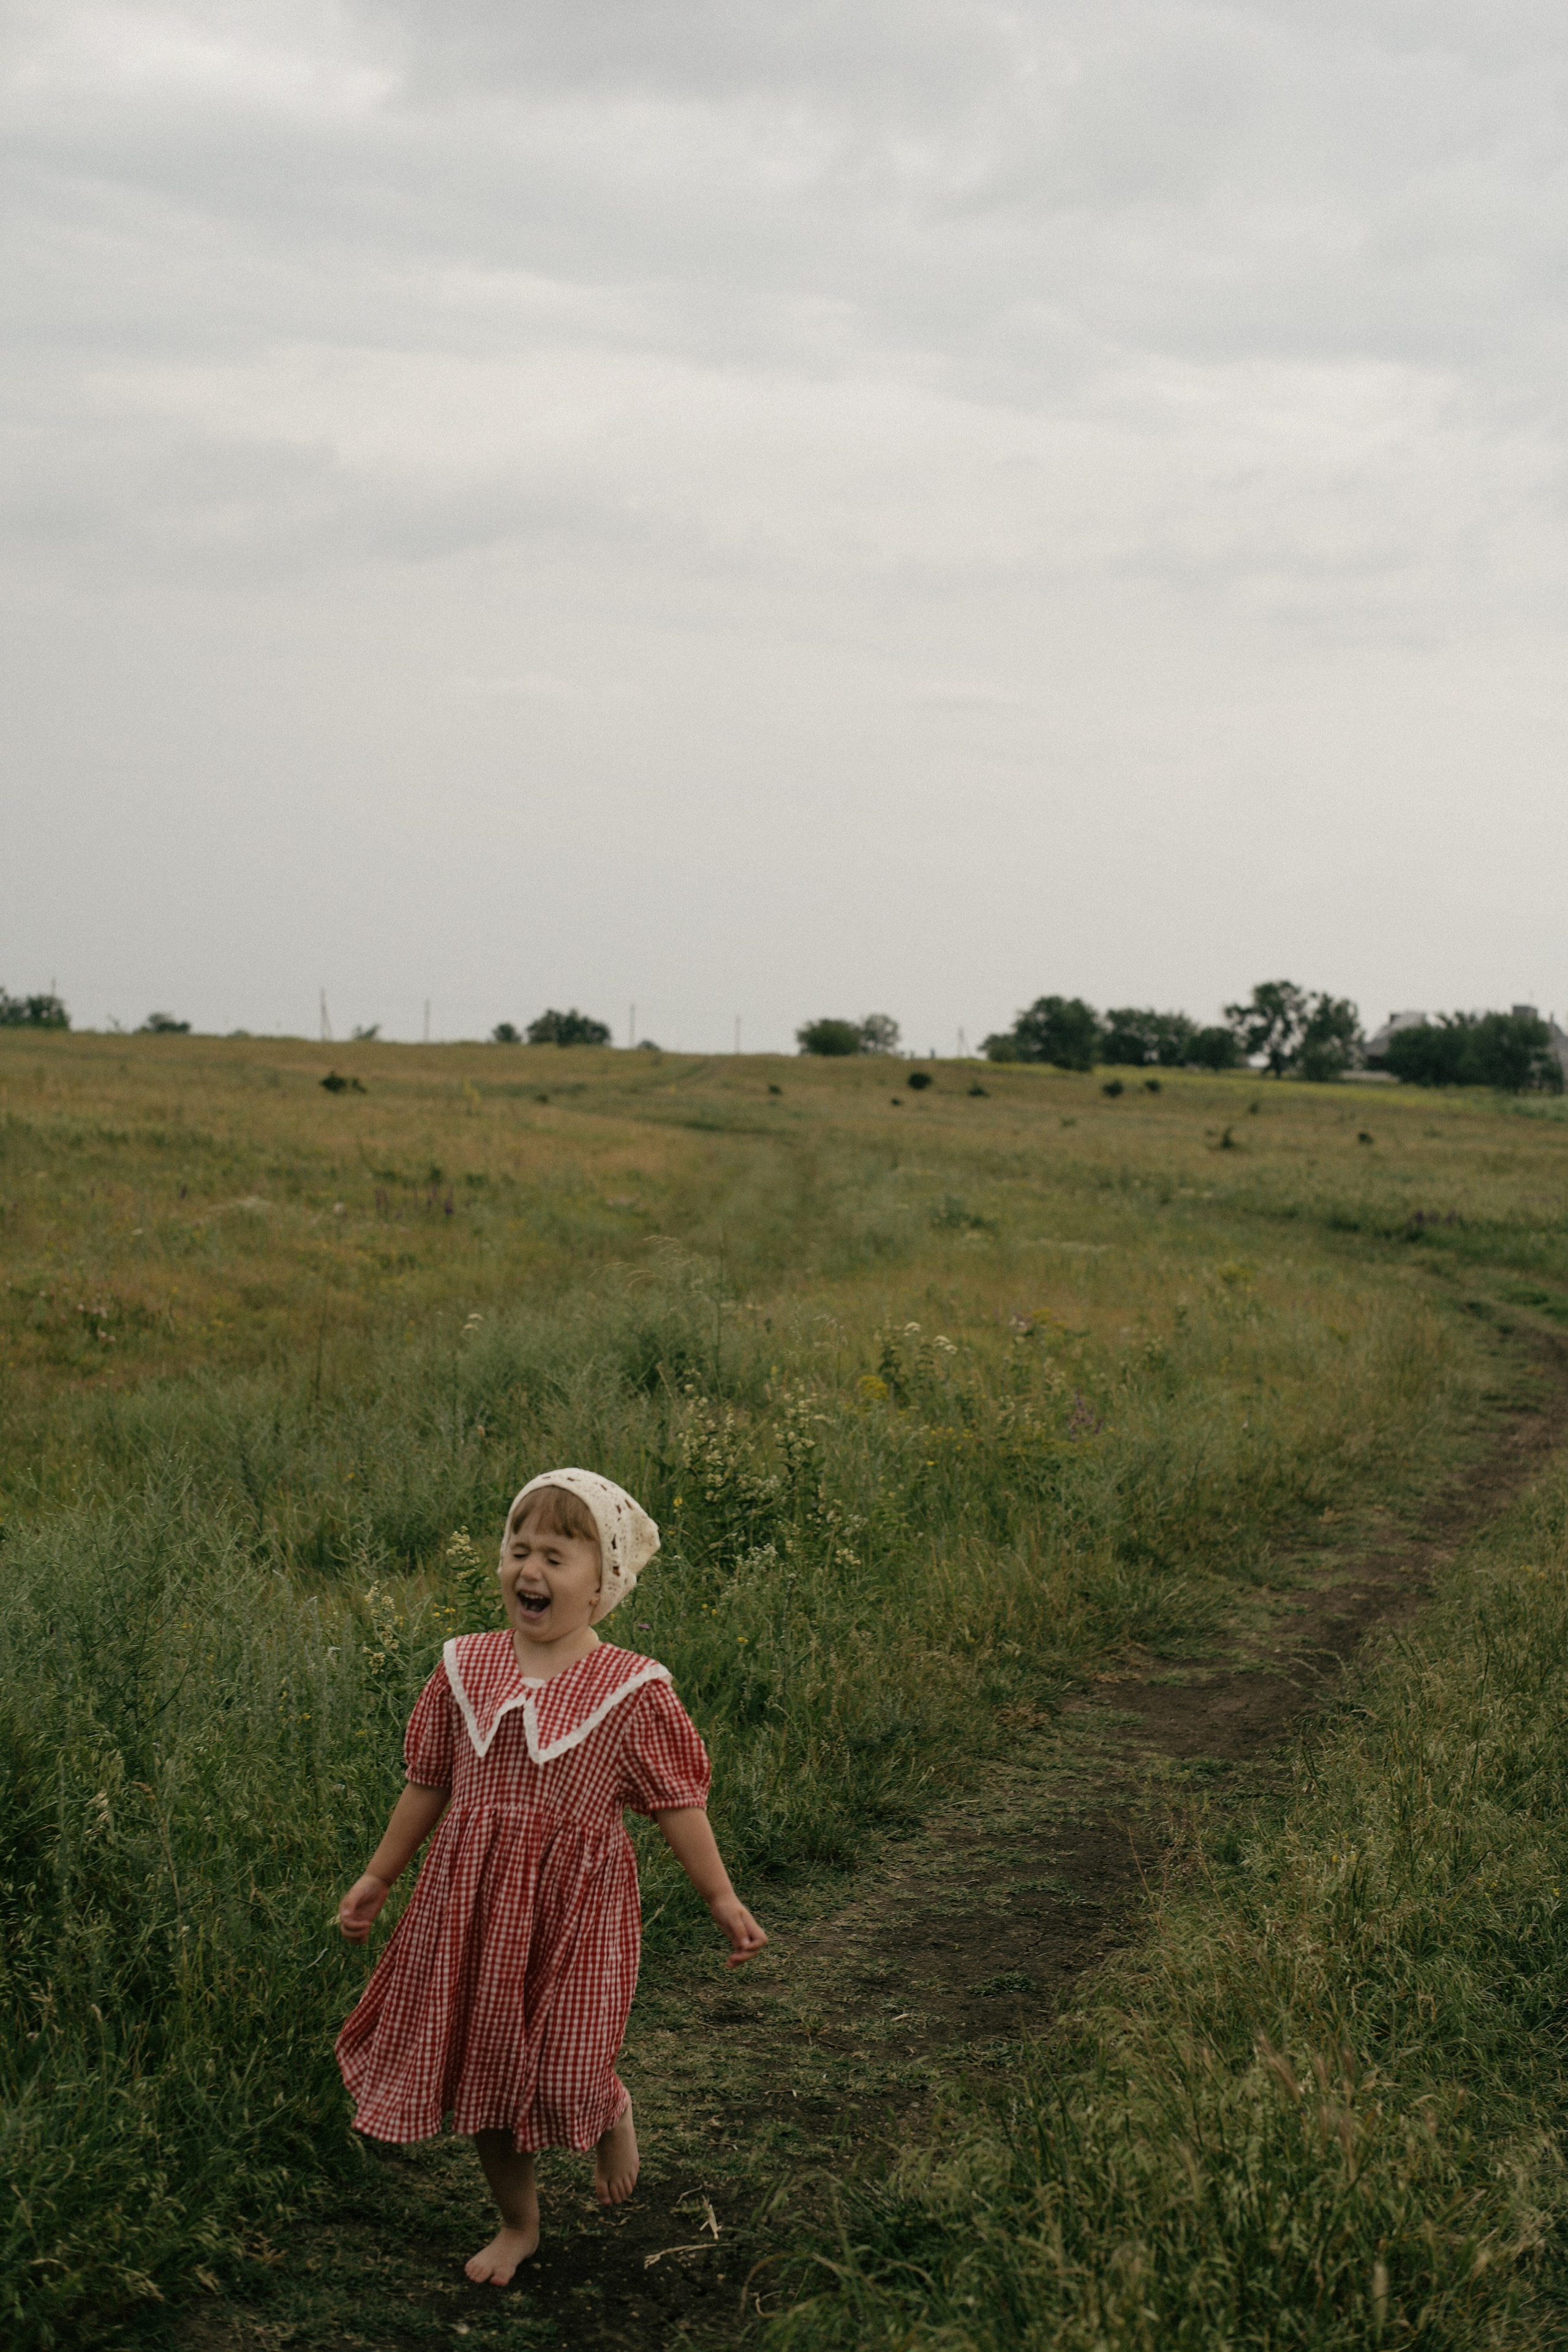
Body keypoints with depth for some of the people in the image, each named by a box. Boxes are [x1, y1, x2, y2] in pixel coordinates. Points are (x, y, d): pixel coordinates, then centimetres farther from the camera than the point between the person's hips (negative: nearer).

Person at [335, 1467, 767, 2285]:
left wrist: (722, 1897, -6)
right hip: (472, 1895, 4)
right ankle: (517, 2222, 33)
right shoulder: (466, 1667, 1)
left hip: (575, 1904, -3)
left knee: (566, 2075, -7)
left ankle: (615, 2115, 31)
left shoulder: (630, 1689, -9)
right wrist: (378, 1877, 15)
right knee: (480, 2069, 11)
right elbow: (428, 1783, 11)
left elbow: (676, 1800, -3)